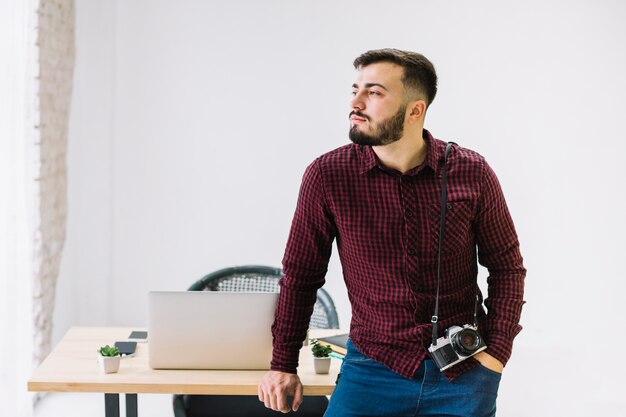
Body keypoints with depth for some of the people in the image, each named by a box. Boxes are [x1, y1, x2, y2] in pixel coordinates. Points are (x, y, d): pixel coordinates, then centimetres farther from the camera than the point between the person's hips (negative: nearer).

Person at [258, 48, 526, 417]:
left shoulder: (471, 174, -7)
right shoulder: (327, 176, -8)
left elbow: (507, 267, 3)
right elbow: (301, 275, 1)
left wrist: (496, 353, -6)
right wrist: (284, 366, 3)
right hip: (374, 369, 0)